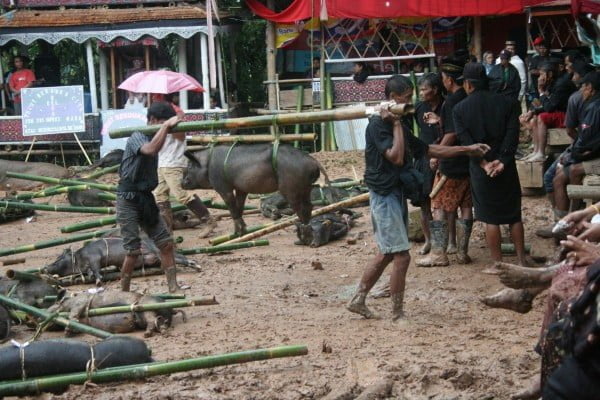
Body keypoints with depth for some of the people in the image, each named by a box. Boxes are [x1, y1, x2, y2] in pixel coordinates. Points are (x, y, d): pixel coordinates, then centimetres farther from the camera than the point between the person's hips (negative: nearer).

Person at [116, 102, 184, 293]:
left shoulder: (153, 137, 10)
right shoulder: (137, 137, -15)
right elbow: (150, 150, -37)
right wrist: (166, 126, -32)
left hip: (146, 198, 8)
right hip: (128, 200, -8)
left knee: (166, 243, 1)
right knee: (133, 251, -7)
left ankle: (173, 288, 5)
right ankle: (124, 293, 8)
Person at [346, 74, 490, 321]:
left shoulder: (398, 125, 14)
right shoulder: (378, 124, -14)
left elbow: (428, 150, 18)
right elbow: (396, 157, -25)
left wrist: (467, 150, 16)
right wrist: (396, 124, -17)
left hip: (396, 194, 10)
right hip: (385, 195, -10)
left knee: (386, 254, 15)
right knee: (401, 256, -8)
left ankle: (358, 300, 22)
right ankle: (397, 315, 0)